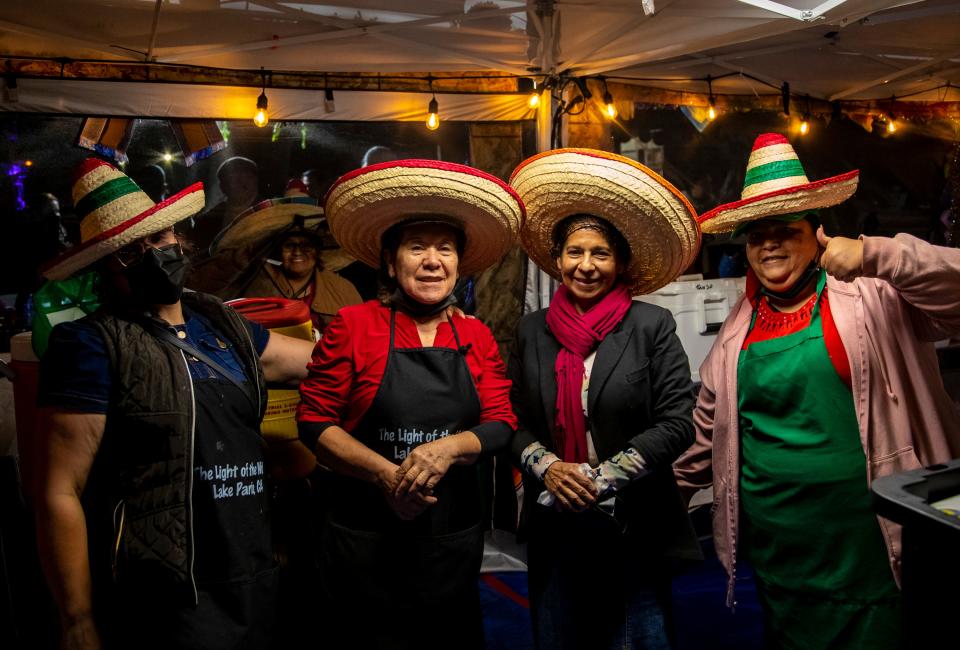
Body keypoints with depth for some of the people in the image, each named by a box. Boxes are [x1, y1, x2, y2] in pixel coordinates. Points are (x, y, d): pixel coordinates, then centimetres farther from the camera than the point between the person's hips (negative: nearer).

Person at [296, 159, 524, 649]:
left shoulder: (477, 337, 4)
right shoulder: (353, 325, -6)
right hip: (366, 540, -3)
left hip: (454, 540, 3)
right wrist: (385, 474, -19)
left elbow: (501, 423, 0)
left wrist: (449, 448, -20)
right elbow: (314, 422, -6)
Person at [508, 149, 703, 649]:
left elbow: (676, 423, -9)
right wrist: (546, 466, -12)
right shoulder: (532, 332, 5)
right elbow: (515, 421, 7)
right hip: (553, 527, 3)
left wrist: (602, 477, -14)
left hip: (635, 527, -3)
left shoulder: (651, 326, -5)